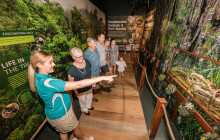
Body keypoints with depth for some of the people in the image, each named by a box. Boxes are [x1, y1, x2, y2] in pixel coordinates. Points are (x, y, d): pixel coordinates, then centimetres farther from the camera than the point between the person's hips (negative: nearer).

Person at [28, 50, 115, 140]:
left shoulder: (39, 75, -11)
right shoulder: (47, 83, -40)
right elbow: (78, 84, -44)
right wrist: (102, 78, -40)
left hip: (56, 111, 8)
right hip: (60, 114, -8)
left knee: (63, 131, 31)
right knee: (76, 127, 23)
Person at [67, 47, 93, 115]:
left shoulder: (86, 61, -14)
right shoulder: (72, 69, -29)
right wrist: (76, 92, -9)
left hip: (89, 86, 5)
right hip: (80, 90, -5)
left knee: (89, 97, 30)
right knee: (83, 100, 23)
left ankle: (88, 106, 63)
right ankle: (84, 110, 57)